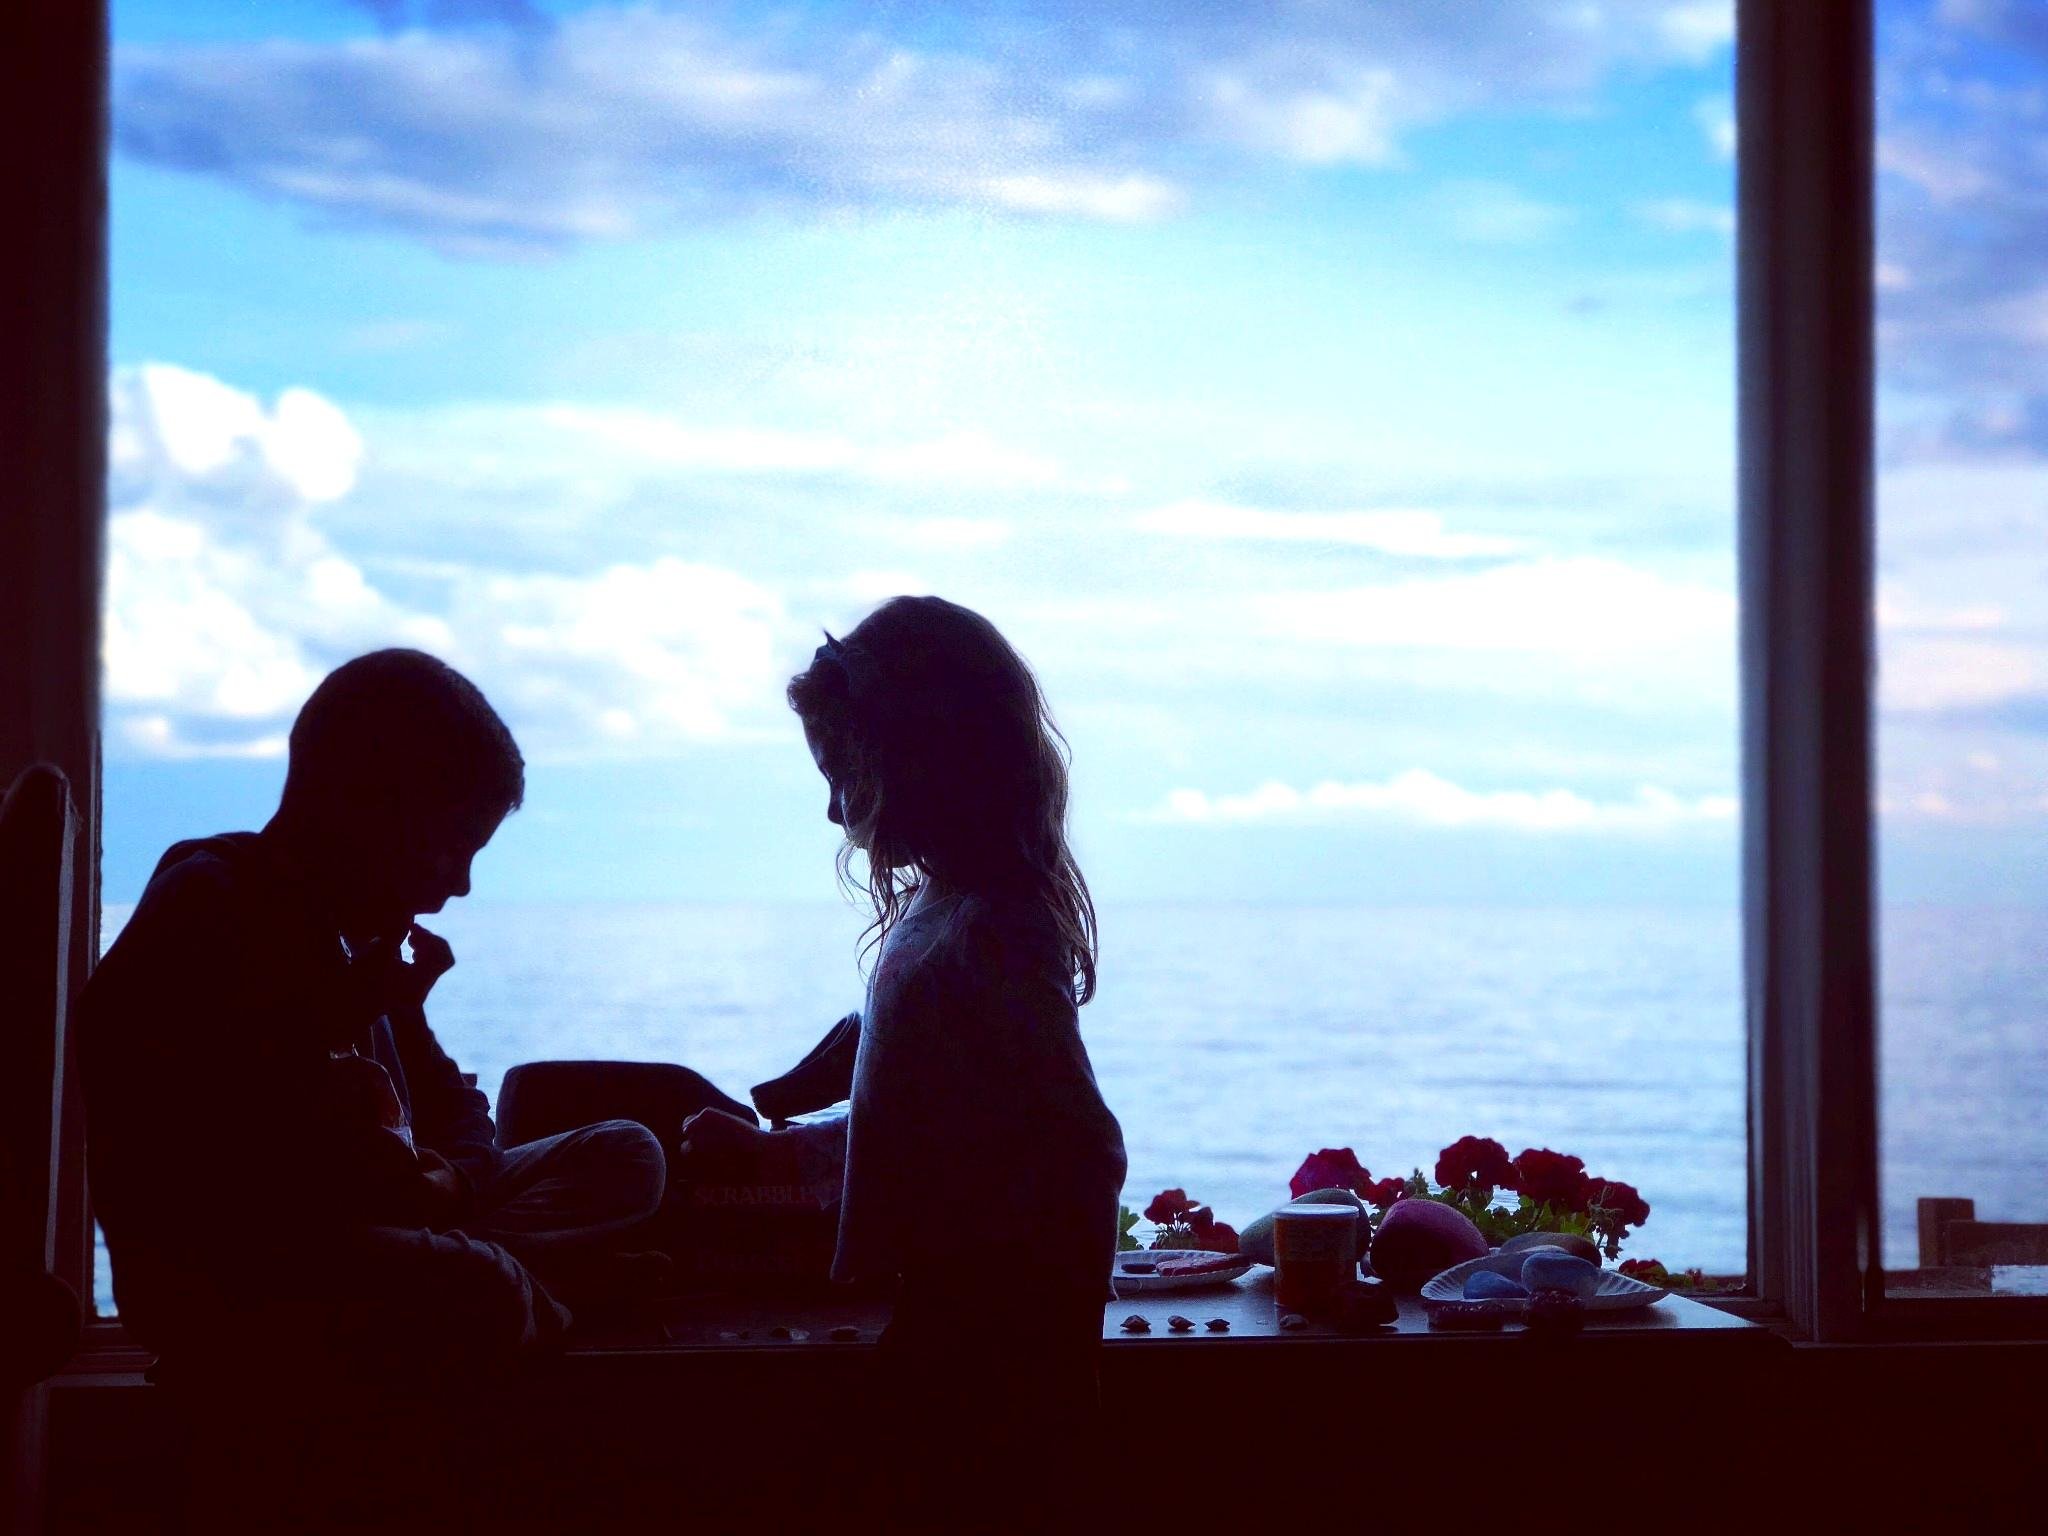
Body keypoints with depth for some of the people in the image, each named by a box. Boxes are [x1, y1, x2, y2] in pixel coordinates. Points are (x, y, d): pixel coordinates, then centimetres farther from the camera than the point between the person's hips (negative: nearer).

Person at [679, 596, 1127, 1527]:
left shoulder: (981, 941, -21)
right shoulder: (940, 910, 9)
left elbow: (1082, 1152, -26)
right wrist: (768, 1145, 27)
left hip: (991, 1346, -9)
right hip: (947, 1324, 9)